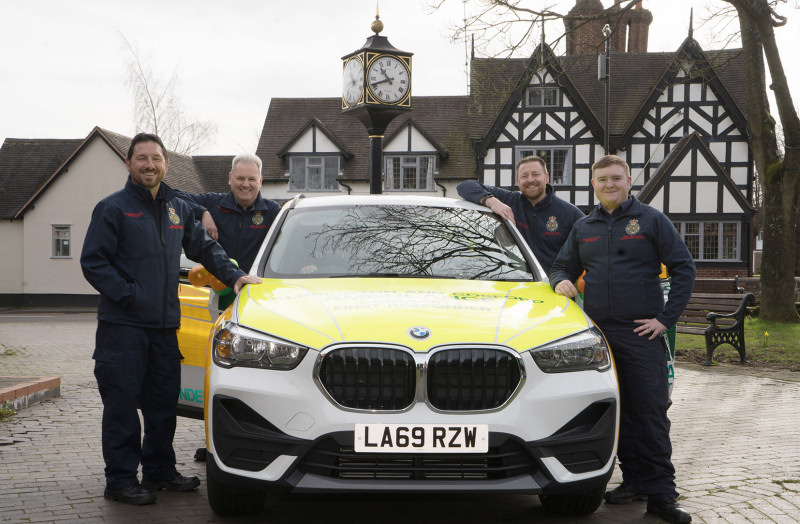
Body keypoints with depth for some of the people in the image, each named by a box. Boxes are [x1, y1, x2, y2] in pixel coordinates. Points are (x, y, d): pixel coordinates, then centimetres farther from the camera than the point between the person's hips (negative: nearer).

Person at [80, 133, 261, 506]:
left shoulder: (178, 209, 15)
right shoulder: (113, 208, -3)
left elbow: (204, 248, 21)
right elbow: (92, 262, -7)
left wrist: (233, 275, 6)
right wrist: (128, 295, -16)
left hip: (165, 323, 6)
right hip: (123, 325, -6)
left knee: (163, 402, 11)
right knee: (122, 404, -3)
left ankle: (159, 470, 24)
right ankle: (121, 480, 5)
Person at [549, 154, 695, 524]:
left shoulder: (651, 220, 3)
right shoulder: (583, 228, 15)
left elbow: (684, 269, 1)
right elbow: (563, 266, 24)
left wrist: (666, 318, -7)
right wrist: (561, 281, -1)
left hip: (642, 332, -4)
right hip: (599, 333, 4)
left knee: (651, 411, -7)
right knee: (618, 411, 7)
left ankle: (660, 492, -4)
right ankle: (634, 479, 17)